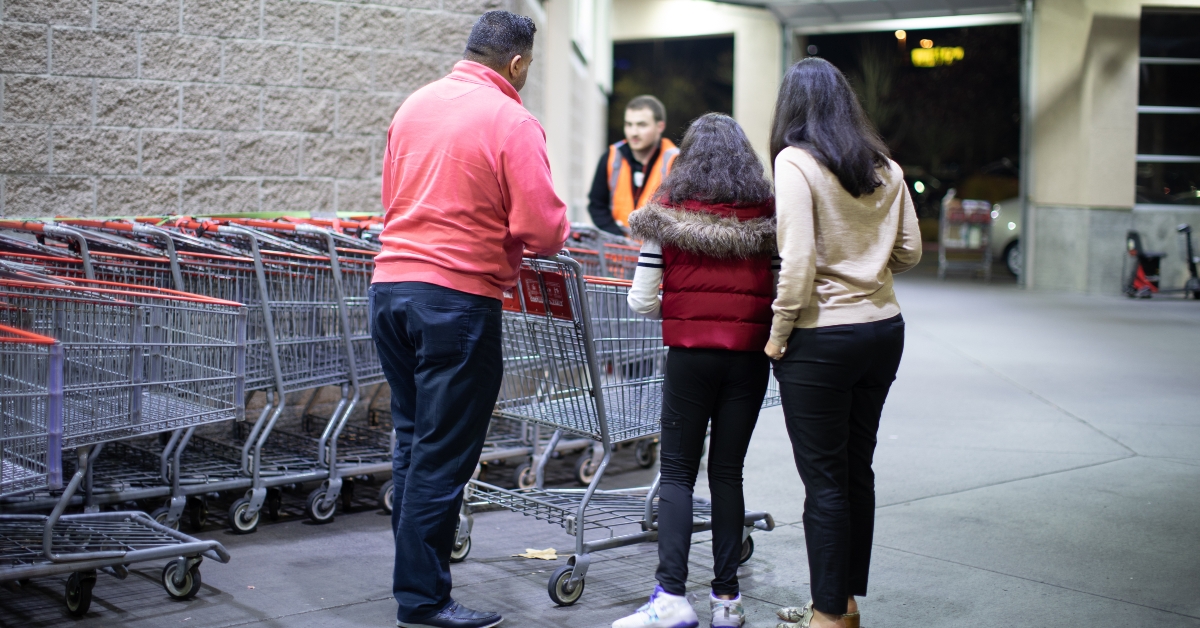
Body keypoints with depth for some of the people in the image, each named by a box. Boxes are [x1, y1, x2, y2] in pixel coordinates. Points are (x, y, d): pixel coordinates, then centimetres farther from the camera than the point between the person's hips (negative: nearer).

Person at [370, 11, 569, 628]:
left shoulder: (415, 104, 11)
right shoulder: (512, 124, -10)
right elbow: (543, 231, -14)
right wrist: (559, 224, 8)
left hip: (390, 284, 7)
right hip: (458, 299, -7)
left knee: (412, 440, 17)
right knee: (443, 454, 1)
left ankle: (415, 569, 27)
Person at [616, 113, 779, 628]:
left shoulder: (667, 213, -1)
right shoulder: (767, 214, 3)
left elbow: (642, 302, -2)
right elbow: (782, 294, 0)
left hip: (690, 354, -2)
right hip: (749, 355, 2)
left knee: (677, 472, 4)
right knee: (727, 471, 9)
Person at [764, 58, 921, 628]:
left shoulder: (796, 161, -12)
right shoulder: (885, 166, 6)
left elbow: (798, 263, -19)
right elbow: (909, 252, 10)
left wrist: (777, 335, -9)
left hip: (822, 340, -6)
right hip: (884, 329, 7)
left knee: (824, 480, 3)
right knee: (857, 470, 16)